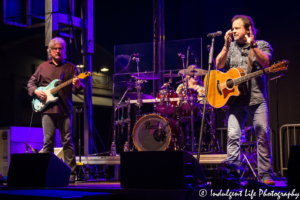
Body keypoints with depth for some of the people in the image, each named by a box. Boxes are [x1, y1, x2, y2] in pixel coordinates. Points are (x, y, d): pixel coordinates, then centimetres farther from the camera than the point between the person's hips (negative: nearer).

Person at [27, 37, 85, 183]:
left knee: (67, 141, -3)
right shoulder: (43, 67, 14)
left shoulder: (70, 67, 10)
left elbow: (77, 88, 5)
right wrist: (36, 91, -2)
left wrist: (77, 85, -19)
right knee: (48, 141, -1)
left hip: (65, 109, -1)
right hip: (47, 108, 1)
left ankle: (71, 173, -1)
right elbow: (31, 82, 18)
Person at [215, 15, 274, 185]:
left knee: (263, 136, -4)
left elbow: (266, 63, -12)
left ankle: (265, 175, 4)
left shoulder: (262, 45, 6)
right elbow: (219, 65, 0)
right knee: (233, 136, -8)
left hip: (257, 97, -2)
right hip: (235, 97, 2)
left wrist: (253, 46, -22)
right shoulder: (231, 47, 12)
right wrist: (226, 46, -9)